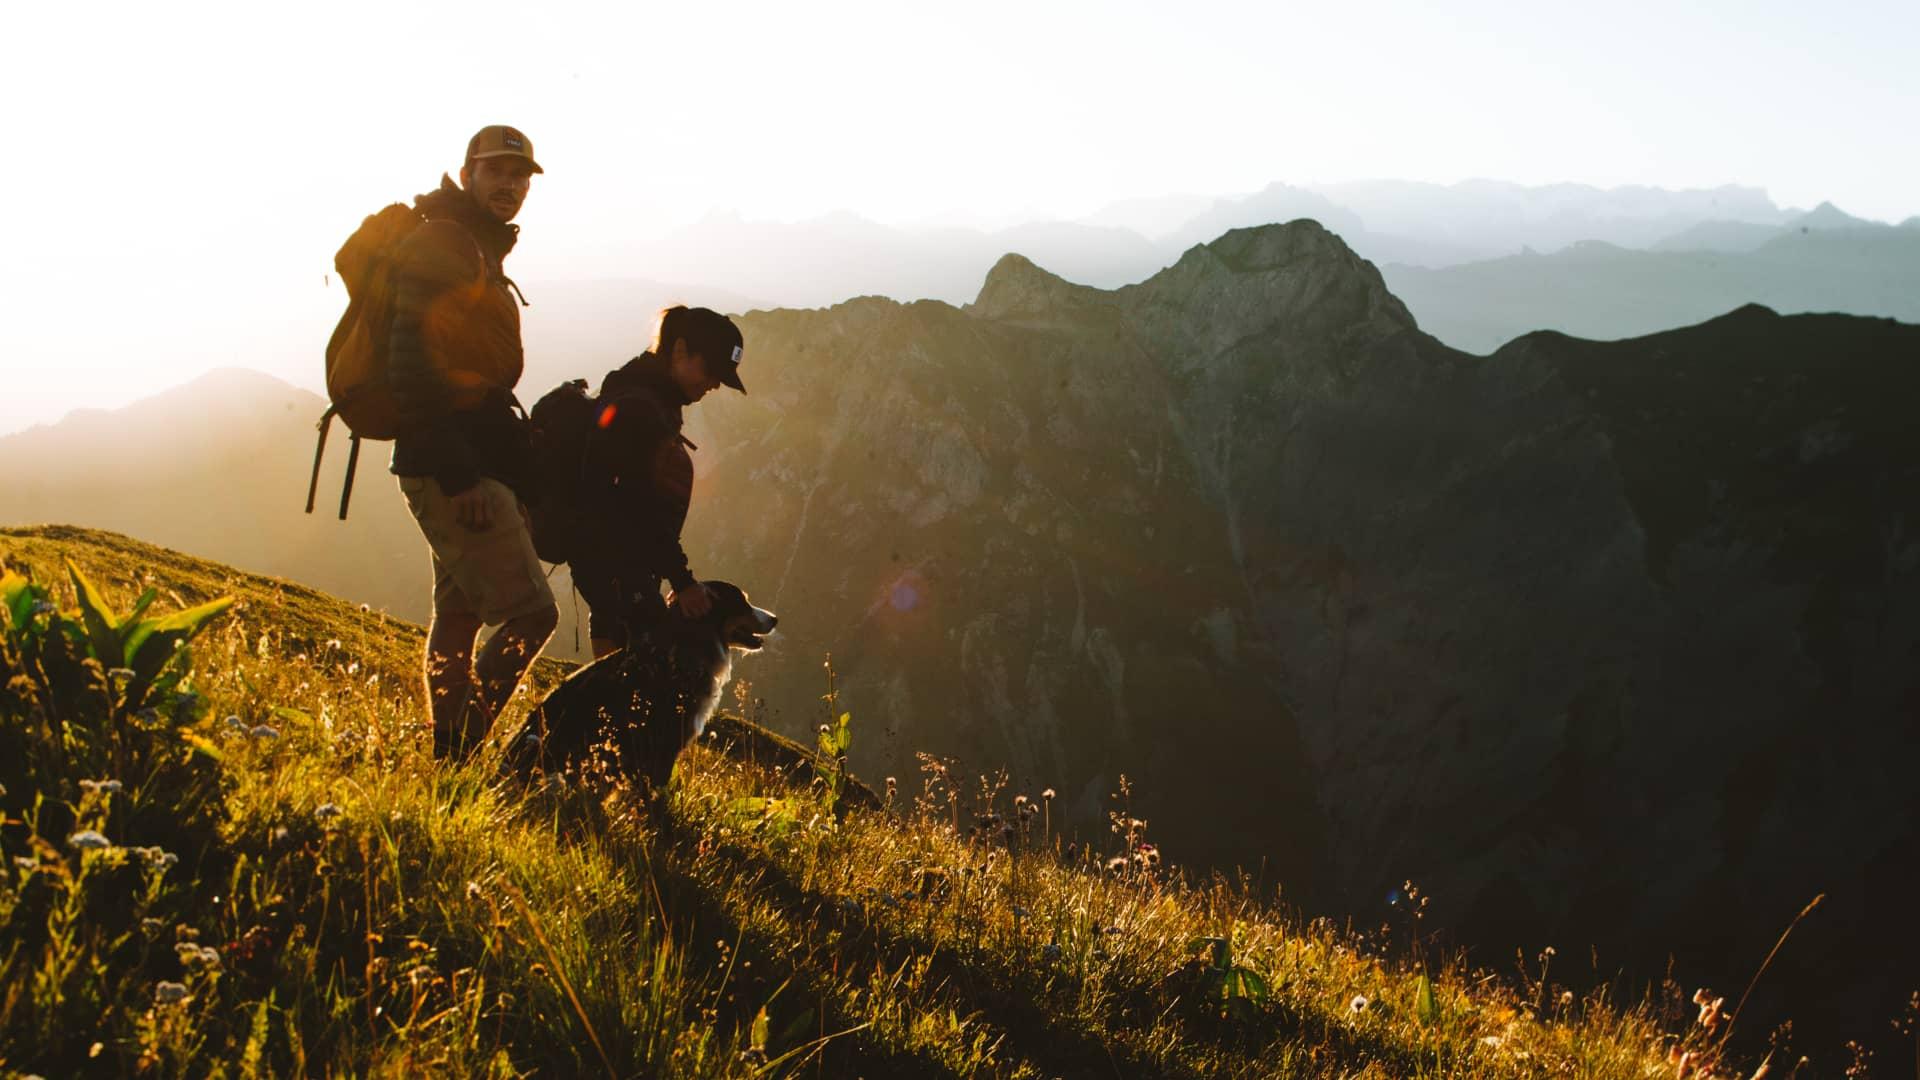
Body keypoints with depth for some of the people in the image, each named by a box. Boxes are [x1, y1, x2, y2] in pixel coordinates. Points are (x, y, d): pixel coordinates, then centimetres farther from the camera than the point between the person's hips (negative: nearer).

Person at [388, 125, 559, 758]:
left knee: (460, 612, 12)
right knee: (529, 611, -15)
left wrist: (515, 459, 17)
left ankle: (446, 762, 19)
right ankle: (456, 755, -11)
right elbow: (411, 369, -21)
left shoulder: (477, 251, 21)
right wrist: (459, 475, -25)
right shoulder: (441, 245, -12)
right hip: (455, 467, -11)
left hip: (469, 464, 11)